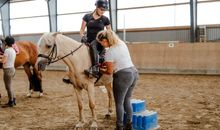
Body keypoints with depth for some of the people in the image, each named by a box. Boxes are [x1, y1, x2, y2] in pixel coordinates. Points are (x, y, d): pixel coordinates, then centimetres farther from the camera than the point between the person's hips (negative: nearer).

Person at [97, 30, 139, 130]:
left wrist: (101, 70, 10)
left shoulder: (109, 52, -16)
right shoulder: (122, 43, 7)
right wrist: (104, 64, 20)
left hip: (123, 76, -8)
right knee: (127, 100, 20)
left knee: (119, 103, 8)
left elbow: (110, 71, -10)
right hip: (134, 72, 8)